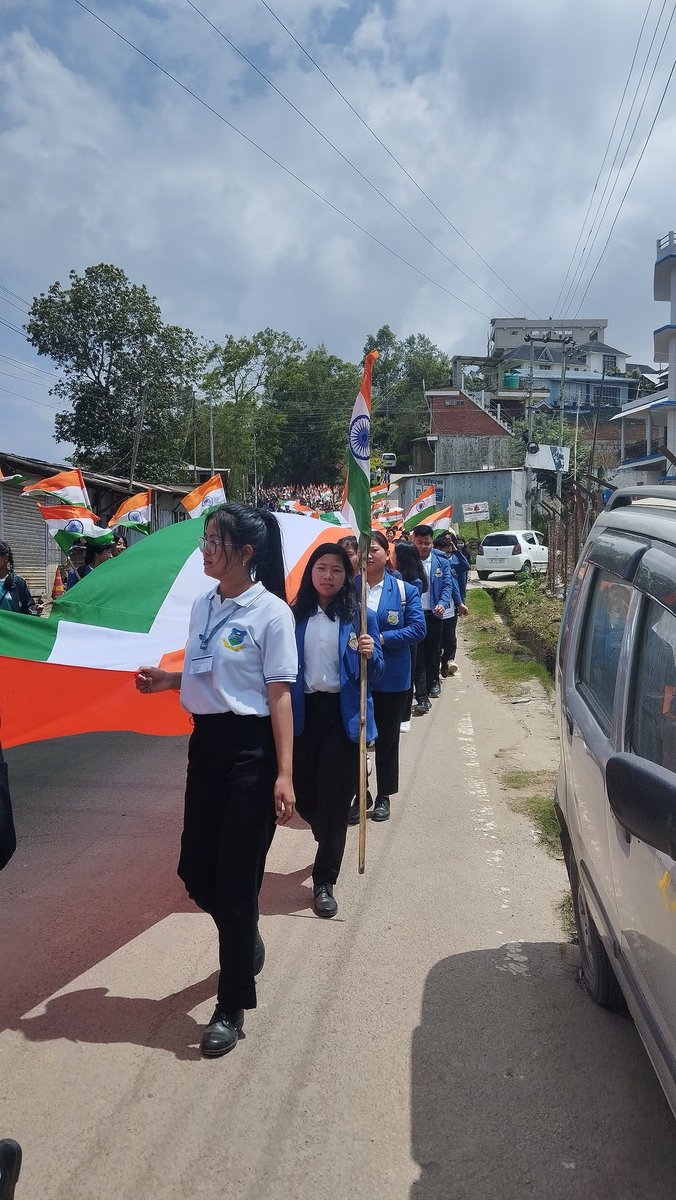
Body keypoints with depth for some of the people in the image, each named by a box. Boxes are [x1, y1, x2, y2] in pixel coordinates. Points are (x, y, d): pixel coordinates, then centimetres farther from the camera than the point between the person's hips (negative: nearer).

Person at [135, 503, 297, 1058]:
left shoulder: (271, 612, -12)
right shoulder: (203, 604, 8)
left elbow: (279, 697, -13)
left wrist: (284, 773, -16)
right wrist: (169, 679, 1)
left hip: (251, 748, -7)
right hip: (206, 742, 7)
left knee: (235, 879, 1)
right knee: (196, 869, 13)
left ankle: (232, 1007, 19)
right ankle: (247, 942, 44)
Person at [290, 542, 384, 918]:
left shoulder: (360, 616, 0)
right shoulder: (296, 615, 4)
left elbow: (376, 672, 0)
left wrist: (370, 654, -21)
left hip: (344, 715, -2)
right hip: (303, 714, 2)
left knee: (335, 798, 1)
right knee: (301, 794, 8)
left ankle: (324, 882, 15)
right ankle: (330, 841, 42)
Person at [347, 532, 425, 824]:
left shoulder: (405, 591, -1)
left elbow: (417, 629, -8)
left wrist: (382, 639, -18)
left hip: (391, 677, 0)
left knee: (387, 738, 12)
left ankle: (384, 796, 26)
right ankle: (357, 795, 20)